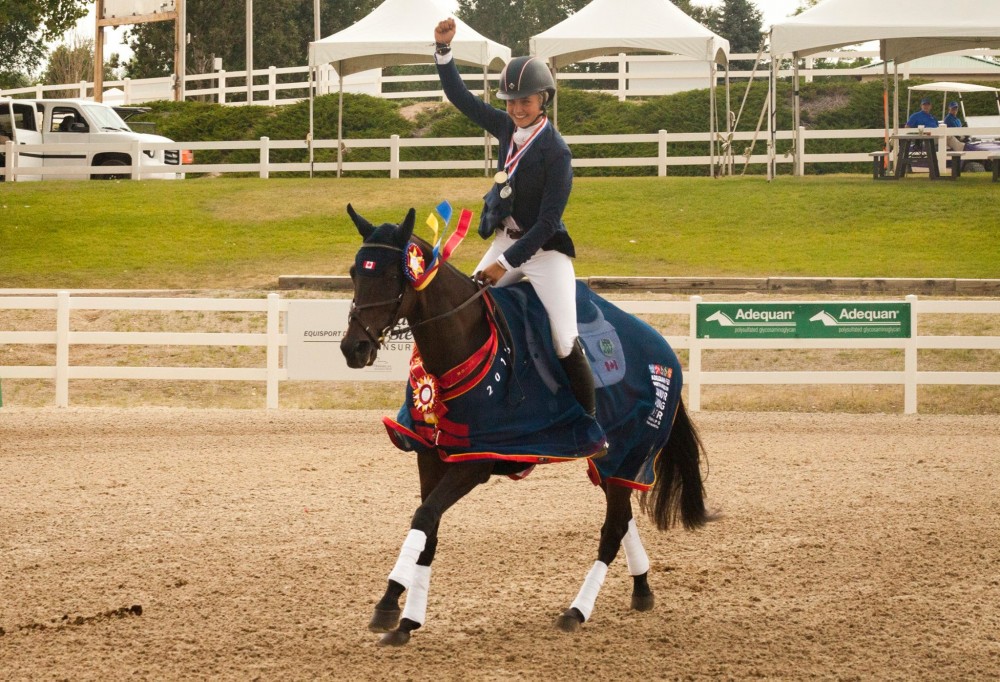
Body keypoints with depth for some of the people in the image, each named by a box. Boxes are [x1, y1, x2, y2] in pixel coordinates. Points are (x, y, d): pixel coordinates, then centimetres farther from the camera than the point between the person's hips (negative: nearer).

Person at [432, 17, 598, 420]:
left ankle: (591, 426, -4)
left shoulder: (556, 152, -18)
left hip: (544, 249, -7)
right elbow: (459, 97, 7)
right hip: (504, 240, 7)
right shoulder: (508, 128, 1)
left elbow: (547, 222, -20)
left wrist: (506, 262, -21)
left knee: (565, 342, -15)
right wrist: (443, 49, -5)